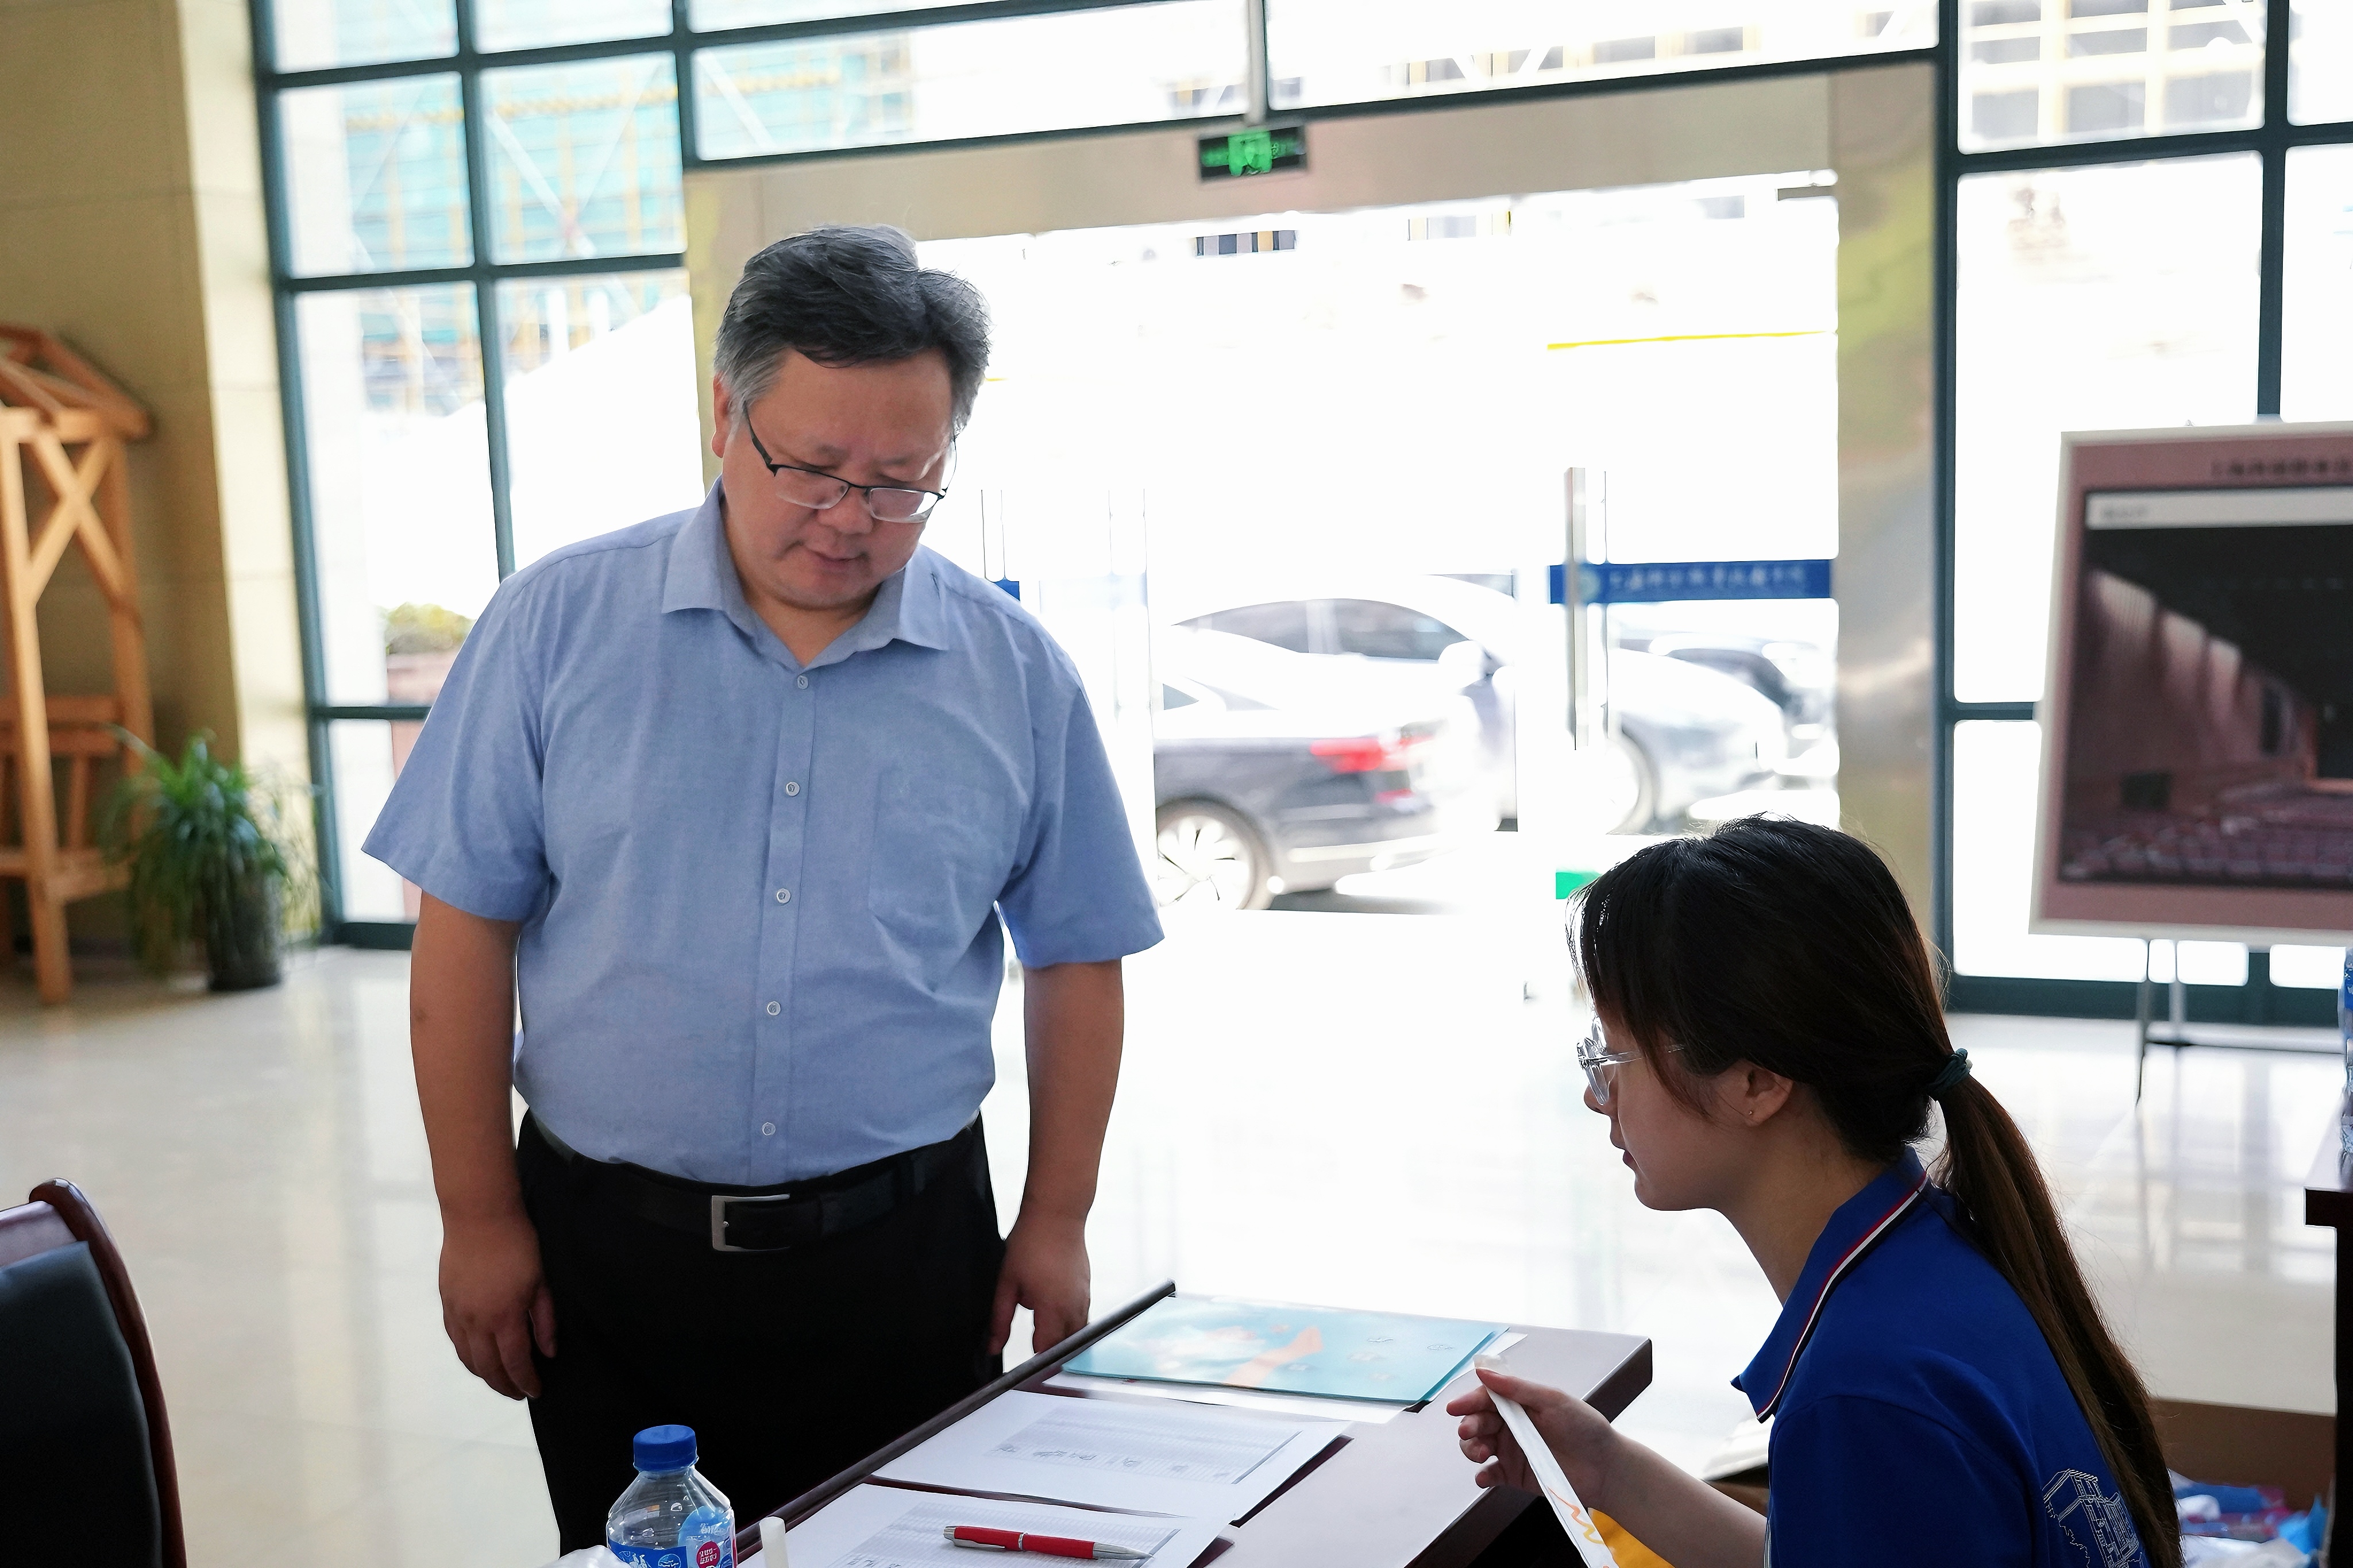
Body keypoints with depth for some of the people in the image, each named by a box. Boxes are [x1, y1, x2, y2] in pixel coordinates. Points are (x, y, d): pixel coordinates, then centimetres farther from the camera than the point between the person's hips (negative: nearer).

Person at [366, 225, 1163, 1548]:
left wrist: (1058, 1222, 3)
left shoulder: (1017, 673, -1)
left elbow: (1075, 959, 6)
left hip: (905, 1254, 1)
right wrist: (480, 1220, -3)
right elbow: (467, 928, -2)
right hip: (608, 1246, 0)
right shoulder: (559, 623, -5)